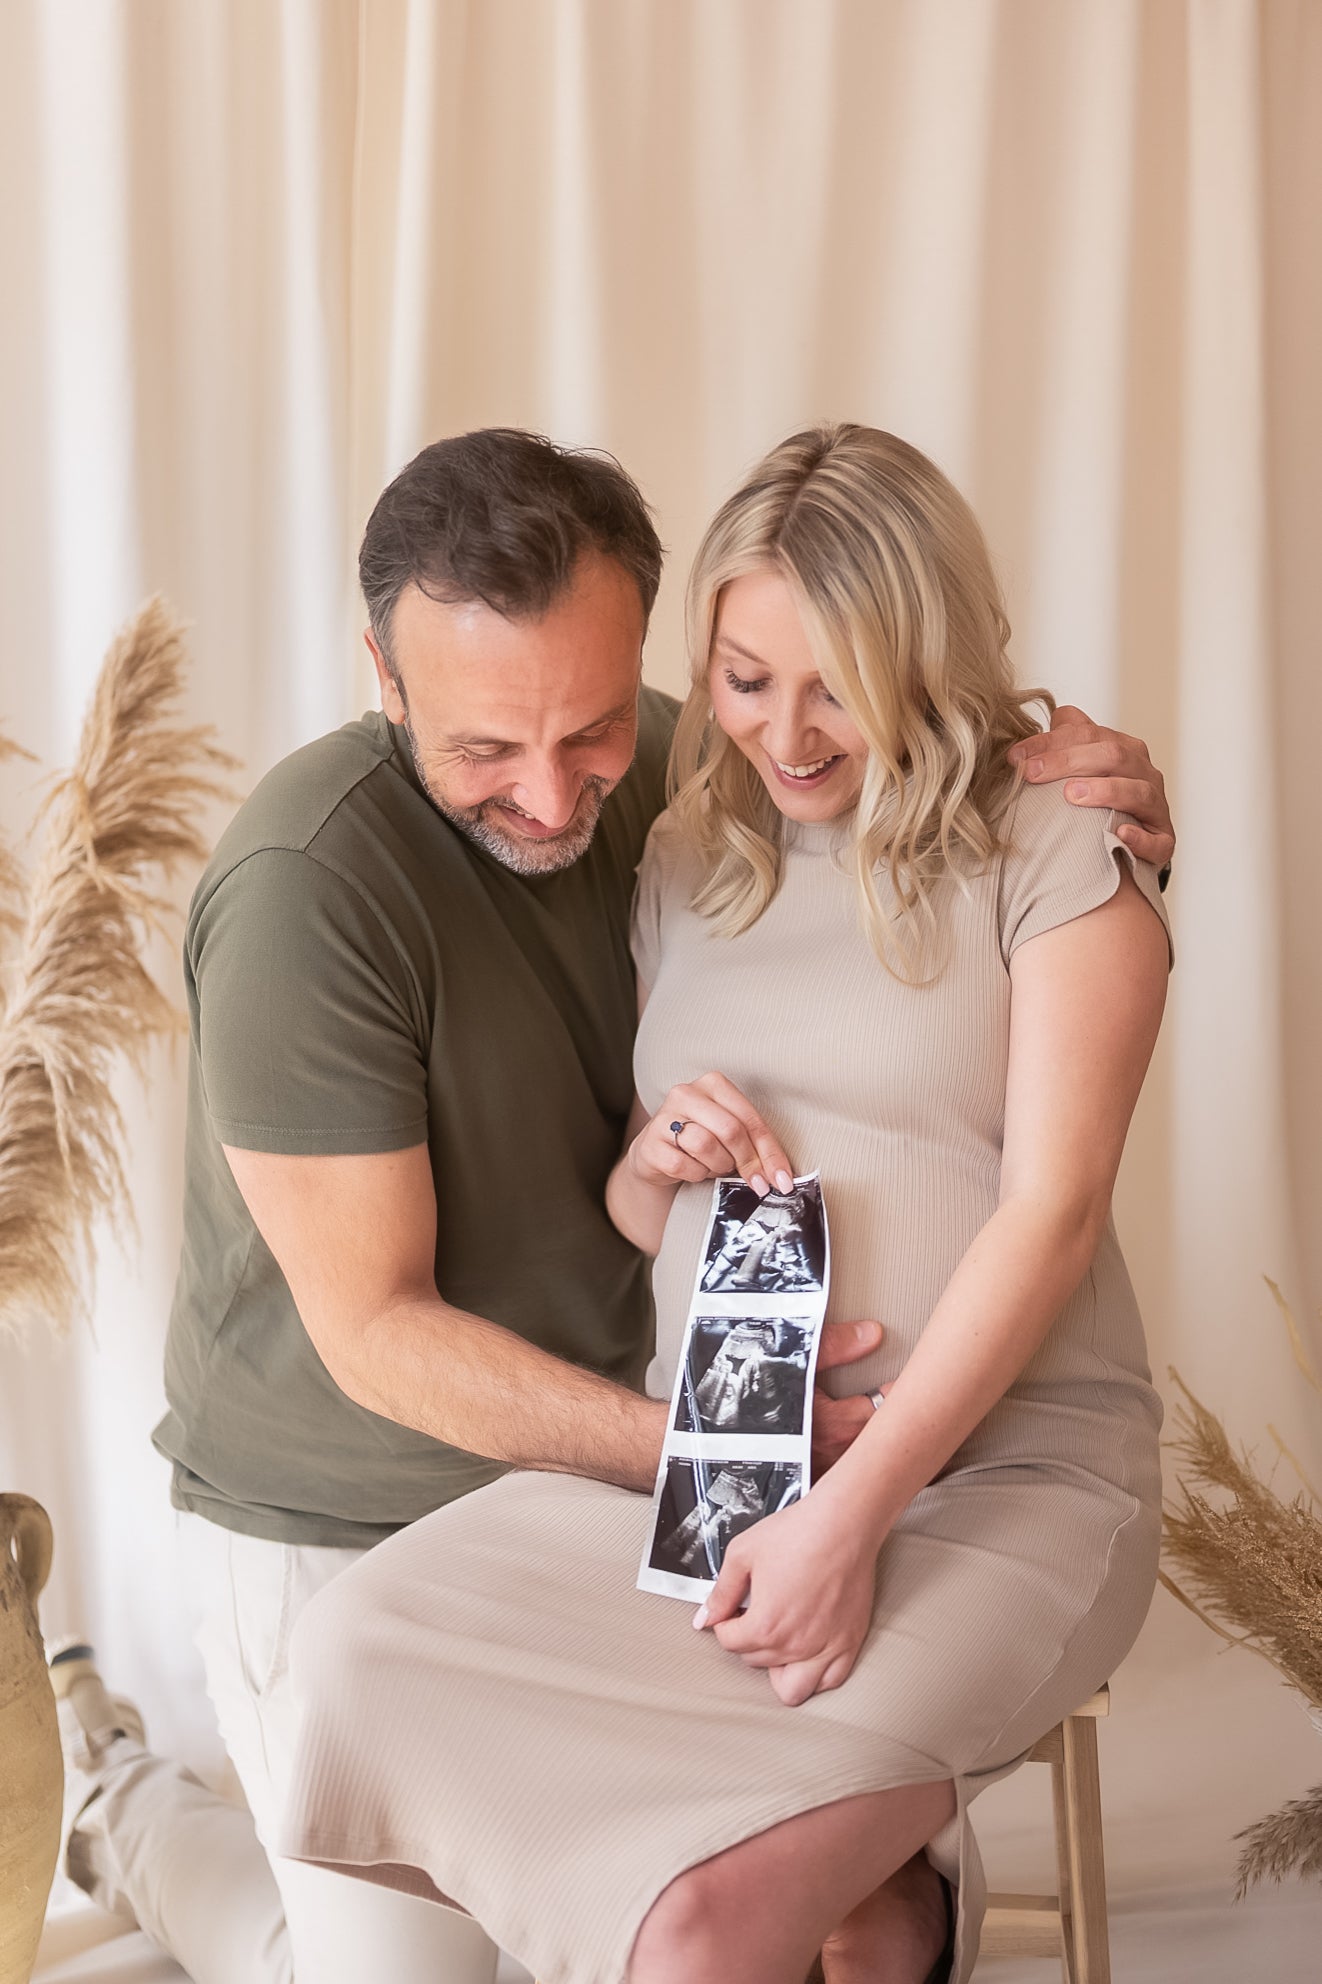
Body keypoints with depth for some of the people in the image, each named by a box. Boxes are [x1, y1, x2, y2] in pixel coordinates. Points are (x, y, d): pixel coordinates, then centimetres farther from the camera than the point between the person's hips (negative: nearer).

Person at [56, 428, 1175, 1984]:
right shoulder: (305, 884, -27)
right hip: (341, 1531, -6)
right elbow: (376, 1331, -23)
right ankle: (118, 1800, 27)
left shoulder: (659, 769, -7)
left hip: (574, 1473, 6)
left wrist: (1049, 784, -15)